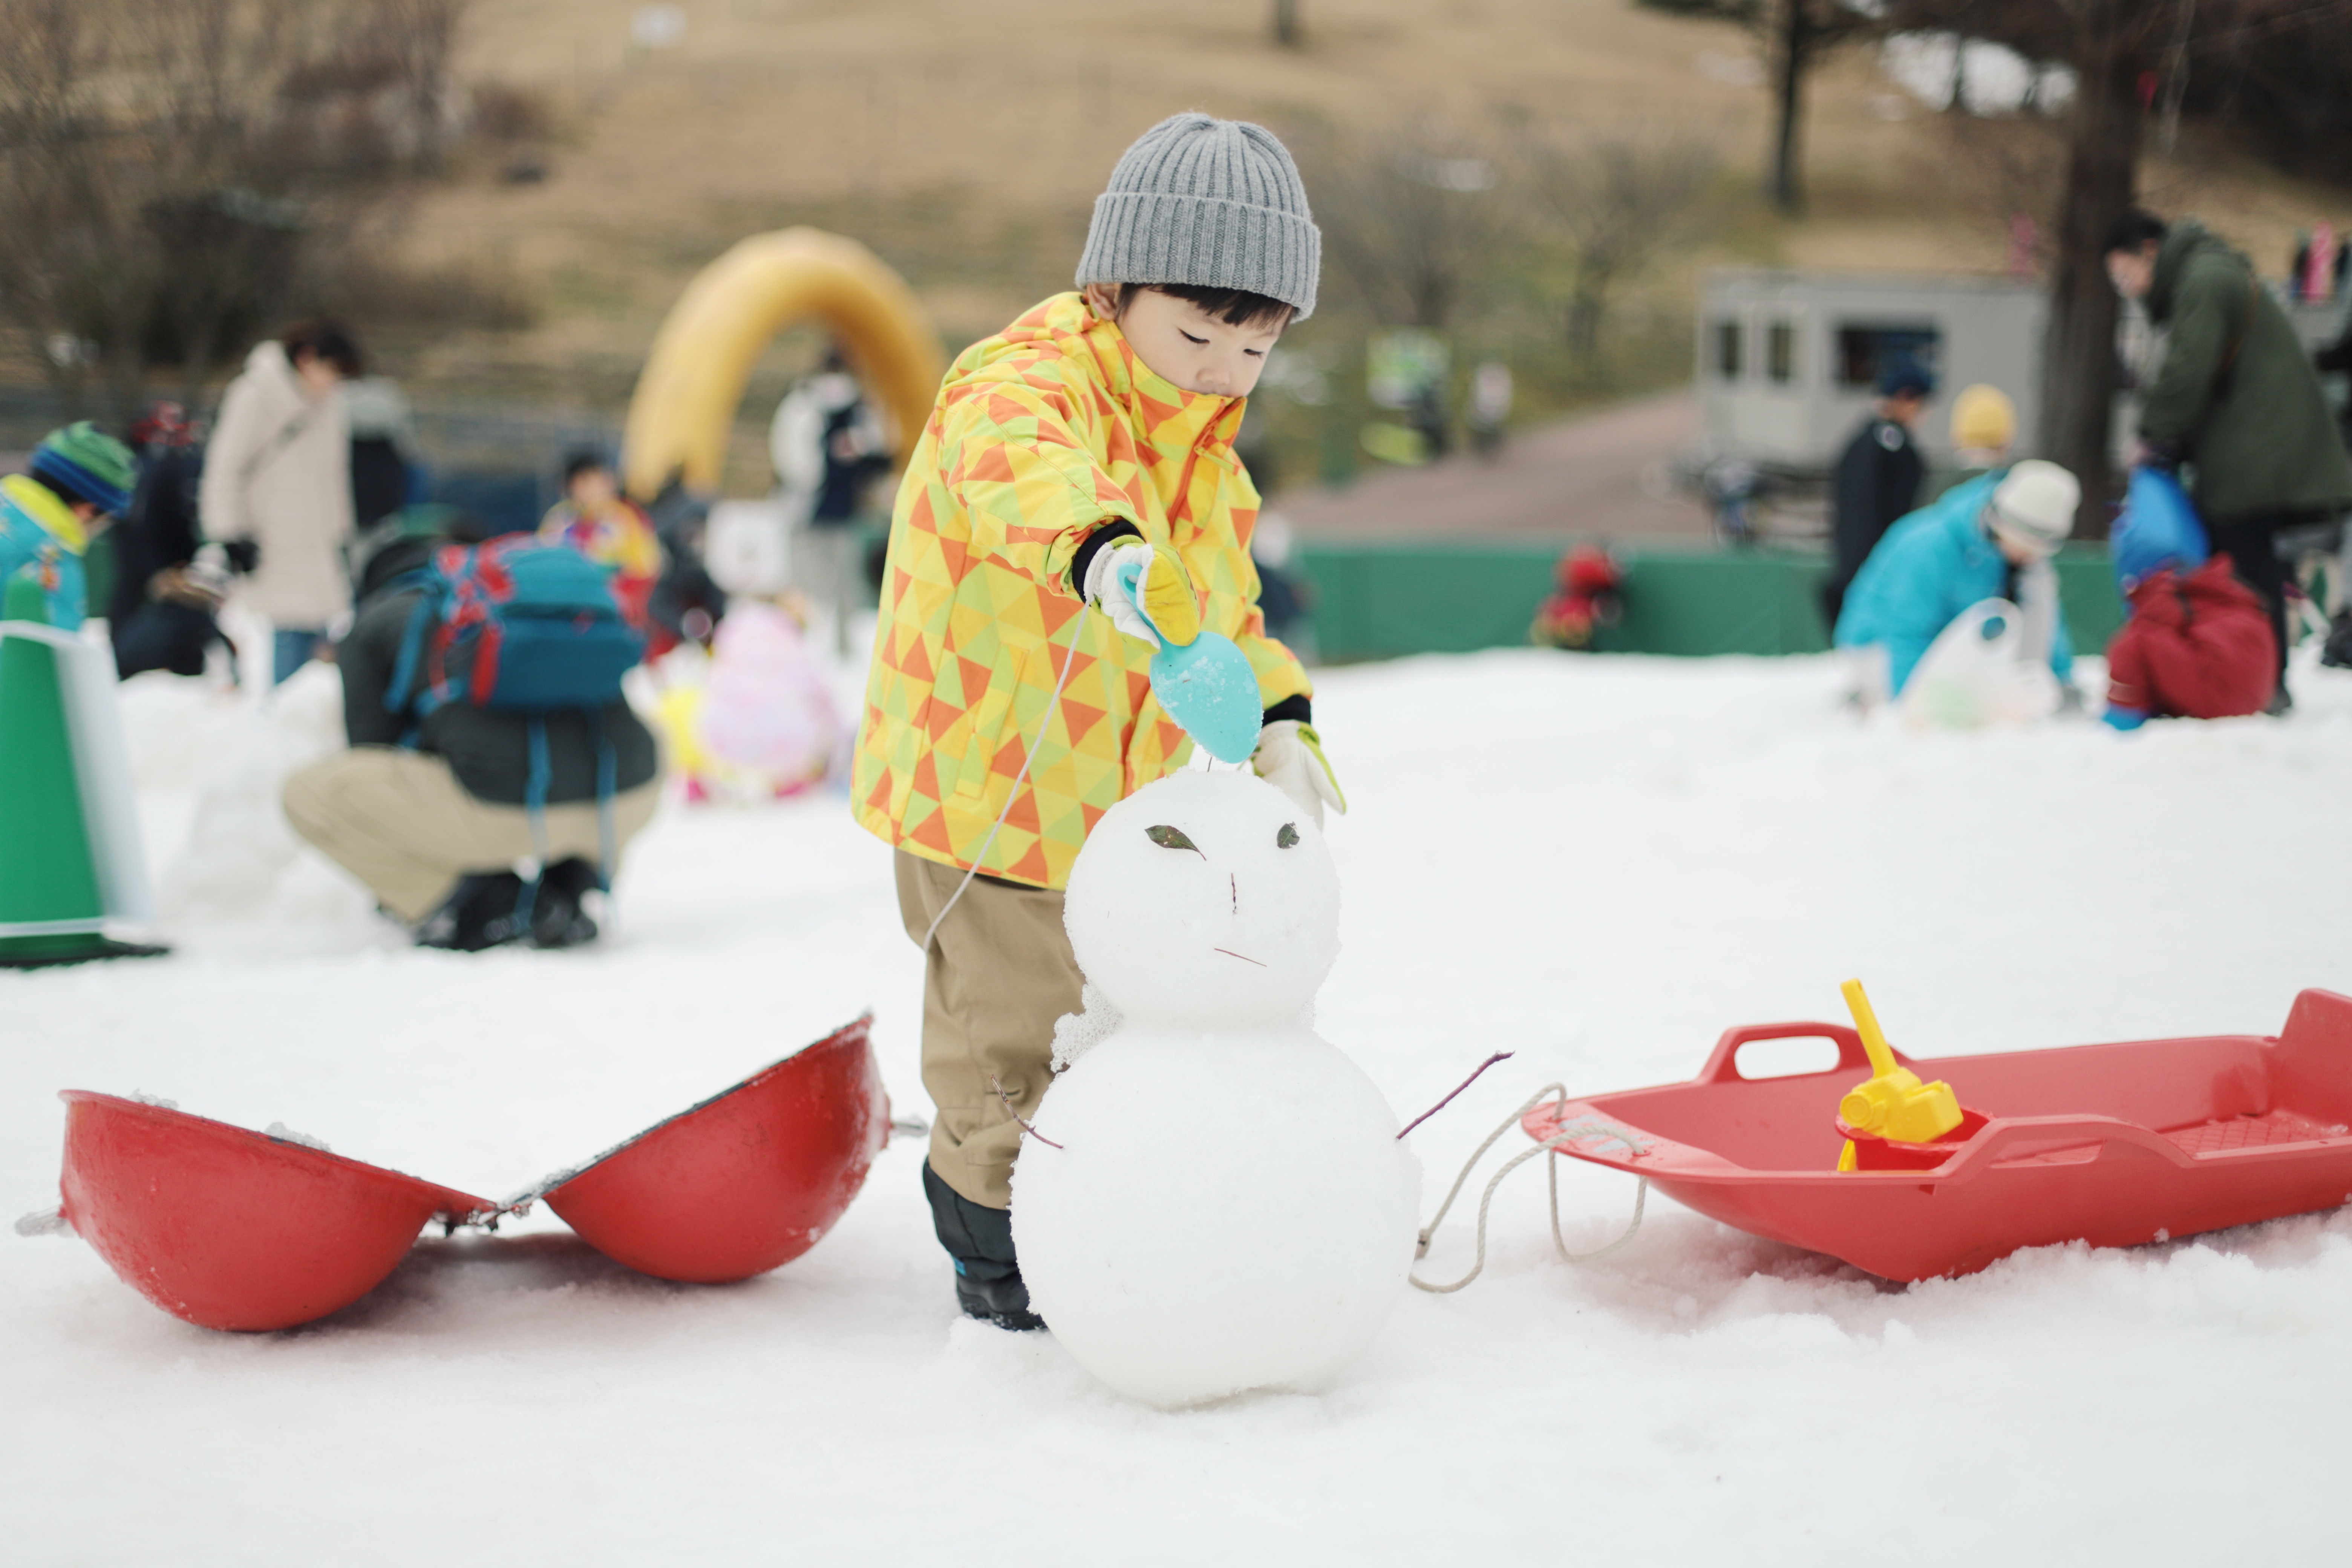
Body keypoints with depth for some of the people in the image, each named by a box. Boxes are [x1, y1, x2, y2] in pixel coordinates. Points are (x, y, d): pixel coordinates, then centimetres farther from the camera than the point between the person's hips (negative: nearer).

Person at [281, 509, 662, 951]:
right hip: (628, 803, 5)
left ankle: (485, 902, 5)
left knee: (310, 793, 12)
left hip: (499, 810, -5)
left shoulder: (373, 623, 22)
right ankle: (567, 886, 16)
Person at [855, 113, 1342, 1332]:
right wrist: (1100, 548, -68)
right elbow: (1015, 468, -46)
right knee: (1007, 1028, 4)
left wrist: (1277, 723, 0)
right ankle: (997, 1245, 24)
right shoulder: (1025, 383, -21)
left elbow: (1225, 598, 18)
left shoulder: (1204, 446, 8)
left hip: (1122, 797, 8)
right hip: (984, 788, -7)